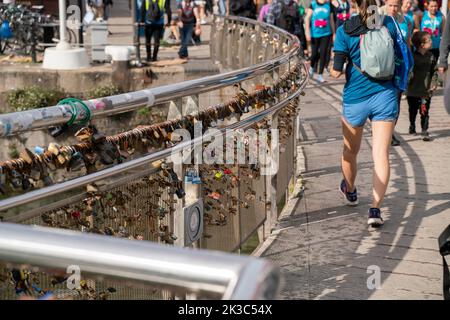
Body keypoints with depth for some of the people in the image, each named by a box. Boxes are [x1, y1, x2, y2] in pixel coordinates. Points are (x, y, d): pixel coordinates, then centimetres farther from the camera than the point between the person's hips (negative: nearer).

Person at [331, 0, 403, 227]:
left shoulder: (344, 31, -9)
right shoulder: (388, 23, -3)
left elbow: (336, 72, -11)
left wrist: (332, 69, 11)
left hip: (355, 98, -1)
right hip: (385, 95, 1)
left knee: (350, 151, 21)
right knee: (381, 154, -2)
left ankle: (350, 190, 45)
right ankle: (375, 208, -11)